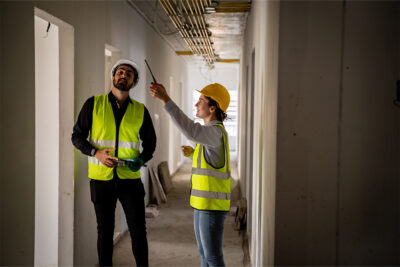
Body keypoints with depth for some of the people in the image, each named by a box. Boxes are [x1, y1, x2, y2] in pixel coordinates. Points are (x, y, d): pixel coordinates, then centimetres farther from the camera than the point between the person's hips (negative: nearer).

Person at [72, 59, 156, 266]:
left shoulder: (140, 111, 2)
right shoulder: (93, 104, -1)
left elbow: (150, 142, 13)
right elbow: (77, 136, 2)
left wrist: (141, 160, -8)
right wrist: (96, 152, -15)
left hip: (130, 179, 1)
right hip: (101, 179, 0)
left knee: (138, 231, 3)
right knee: (105, 232, 11)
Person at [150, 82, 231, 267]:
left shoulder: (216, 131, -18)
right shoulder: (212, 131, 14)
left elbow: (192, 131, -39)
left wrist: (166, 100, -40)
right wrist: (191, 152, 9)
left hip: (212, 204, -10)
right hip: (202, 202, 10)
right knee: (204, 252, 17)